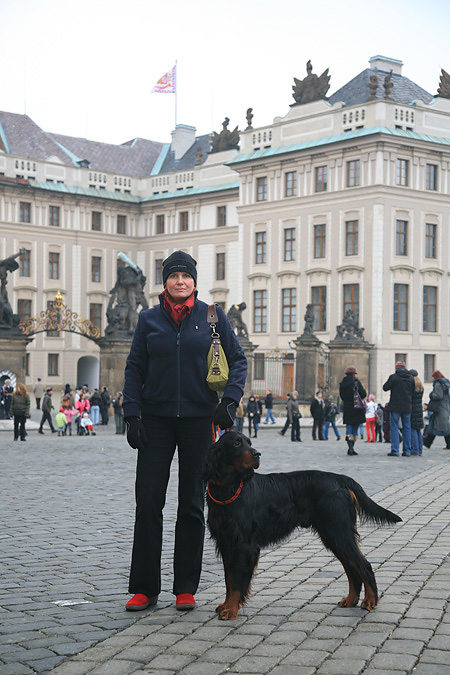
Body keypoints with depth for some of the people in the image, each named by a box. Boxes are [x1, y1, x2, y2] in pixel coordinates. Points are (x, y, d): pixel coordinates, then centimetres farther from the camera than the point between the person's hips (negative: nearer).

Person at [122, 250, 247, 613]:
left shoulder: (212, 315, 3)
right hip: (156, 419, 1)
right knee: (148, 501, -3)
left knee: (192, 504, 5)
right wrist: (132, 415, -3)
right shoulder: (149, 319, 6)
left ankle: (186, 588, 13)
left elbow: (238, 360, 4)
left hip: (199, 419, -1)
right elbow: (135, 369, 7)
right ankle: (144, 587, 5)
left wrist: (230, 400, -11)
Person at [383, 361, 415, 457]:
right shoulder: (411, 378, 4)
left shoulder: (393, 377, -9)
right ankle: (407, 451, 9)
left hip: (395, 406, -4)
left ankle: (395, 450, -5)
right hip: (407, 407, 4)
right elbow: (413, 392, 7)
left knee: (394, 428, 1)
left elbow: (385, 387, -4)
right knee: (407, 428, 10)